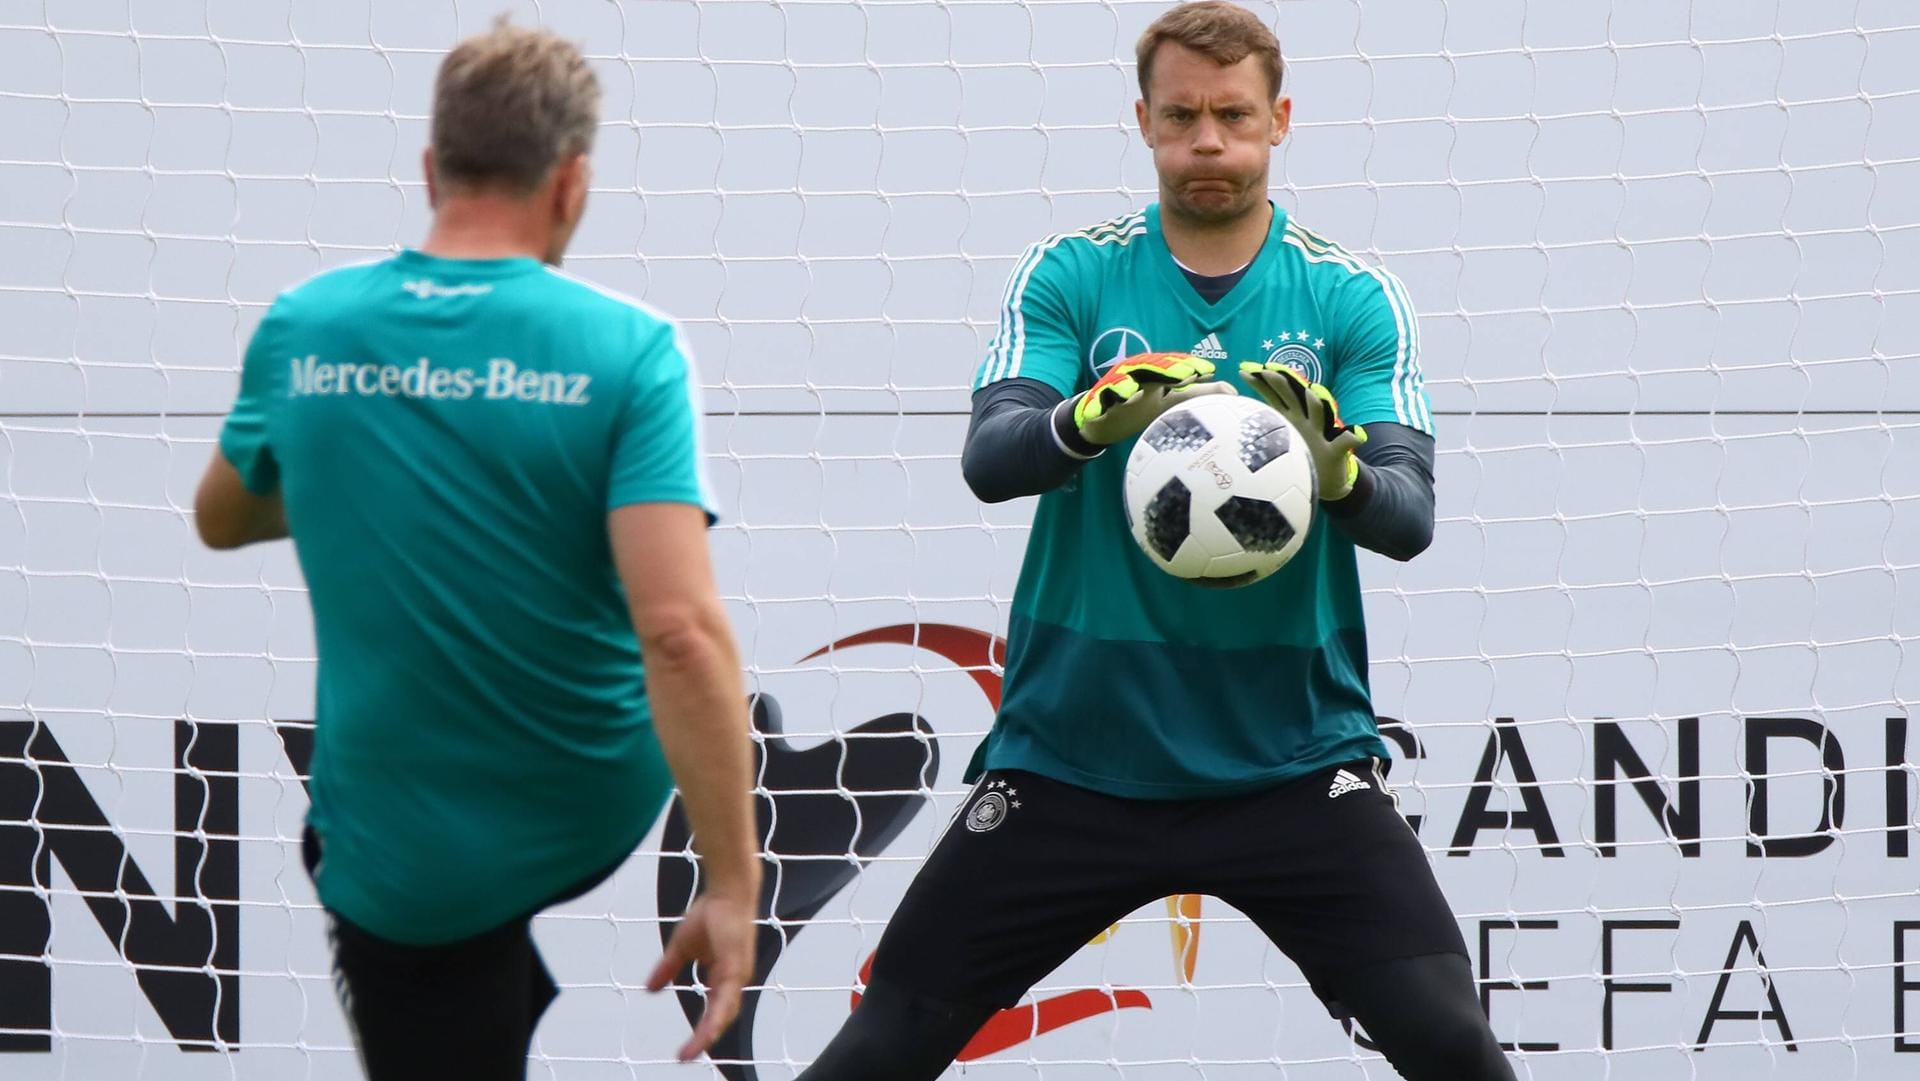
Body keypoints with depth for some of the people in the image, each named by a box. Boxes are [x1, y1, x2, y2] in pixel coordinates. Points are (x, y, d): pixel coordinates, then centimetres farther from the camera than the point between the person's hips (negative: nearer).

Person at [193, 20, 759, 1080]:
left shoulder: (301, 328, -7)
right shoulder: (628, 348, -16)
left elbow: (220, 520, 14)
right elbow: (681, 629, -26)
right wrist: (733, 884, -23)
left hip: (406, 852, 0)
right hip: (594, 816, 1)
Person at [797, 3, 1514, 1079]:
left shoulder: (1353, 300, 1)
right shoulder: (1070, 276, 1)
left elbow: (1410, 517, -9)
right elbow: (990, 456, -12)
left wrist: (1339, 473, -32)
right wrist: (1088, 421, -35)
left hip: (1292, 758, 0)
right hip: (1074, 750, 1)